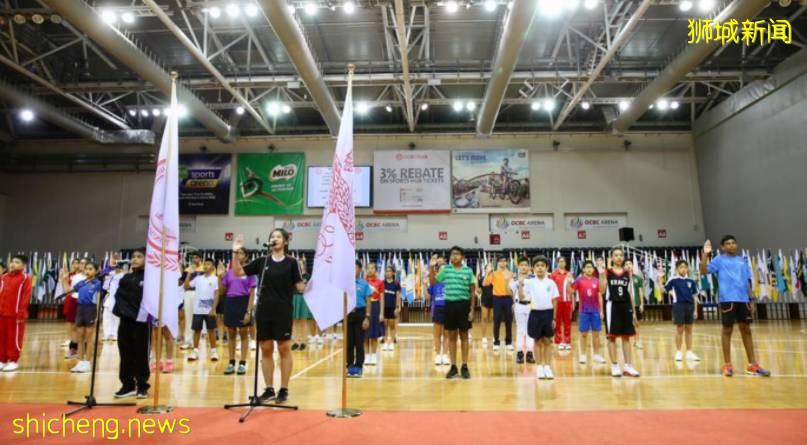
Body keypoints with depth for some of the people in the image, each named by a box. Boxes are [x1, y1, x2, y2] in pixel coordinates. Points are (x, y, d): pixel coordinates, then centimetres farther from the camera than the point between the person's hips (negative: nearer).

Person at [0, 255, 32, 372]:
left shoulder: (25, 278, -5)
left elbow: (26, 297, -10)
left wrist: (21, 314, -14)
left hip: (15, 314, -6)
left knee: (14, 338, 2)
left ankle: (14, 361, 13)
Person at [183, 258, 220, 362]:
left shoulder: (215, 279, -3)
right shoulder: (198, 278, 8)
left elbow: (217, 295, -5)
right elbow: (186, 286, 6)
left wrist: (213, 309, -11)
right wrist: (189, 274, -2)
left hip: (209, 310, -3)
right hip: (198, 309, 3)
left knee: (211, 330, 4)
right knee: (197, 330, 8)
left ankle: (213, 351, 12)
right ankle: (195, 351, 17)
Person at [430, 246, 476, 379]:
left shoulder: (468, 271, 0)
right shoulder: (445, 269, 4)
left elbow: (472, 291, 2)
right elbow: (432, 282, 8)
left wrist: (471, 309, -3)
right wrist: (431, 268, -7)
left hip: (463, 305, -1)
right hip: (450, 304, 1)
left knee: (464, 336, 6)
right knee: (452, 336, 8)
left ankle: (465, 367, 16)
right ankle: (453, 367, 17)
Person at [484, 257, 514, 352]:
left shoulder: (510, 274, 6)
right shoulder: (494, 274, 2)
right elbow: (484, 284, -9)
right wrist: (487, 272, -17)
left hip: (507, 298, 1)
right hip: (497, 298, -1)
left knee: (508, 321, 5)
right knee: (496, 322, 2)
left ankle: (509, 342, 16)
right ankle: (496, 343, 11)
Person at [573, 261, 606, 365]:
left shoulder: (596, 281, 4)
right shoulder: (579, 280, -3)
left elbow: (599, 297, 7)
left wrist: (601, 311, 3)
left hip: (595, 311, 2)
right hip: (584, 311, -2)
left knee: (596, 333, 8)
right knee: (583, 334, 4)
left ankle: (596, 355, 19)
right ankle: (583, 355, 12)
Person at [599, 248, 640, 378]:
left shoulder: (627, 273, 9)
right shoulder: (607, 272, -1)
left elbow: (631, 293, 11)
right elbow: (602, 291, -8)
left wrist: (633, 311, 9)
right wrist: (601, 275, -20)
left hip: (625, 306, 3)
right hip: (612, 305, -3)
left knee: (626, 336, 8)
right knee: (612, 336, 0)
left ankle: (628, 366, 16)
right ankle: (615, 366, 10)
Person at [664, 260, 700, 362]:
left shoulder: (691, 281, 6)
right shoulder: (673, 280, -2)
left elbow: (694, 296, 10)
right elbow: (663, 290, -7)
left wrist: (695, 310, 7)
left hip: (689, 306, 3)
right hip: (678, 305, -3)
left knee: (689, 330, 9)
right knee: (679, 329, 1)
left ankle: (689, 353, 18)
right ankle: (678, 352, 11)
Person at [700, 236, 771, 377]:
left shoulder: (742, 261, 16)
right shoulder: (719, 260, 2)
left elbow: (748, 282, 17)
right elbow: (703, 271, -11)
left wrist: (752, 299, 11)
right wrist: (705, 254, -19)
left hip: (743, 299, 5)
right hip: (728, 300, -5)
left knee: (746, 330, 10)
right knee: (727, 330, 1)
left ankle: (752, 365, 18)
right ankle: (727, 365, 9)